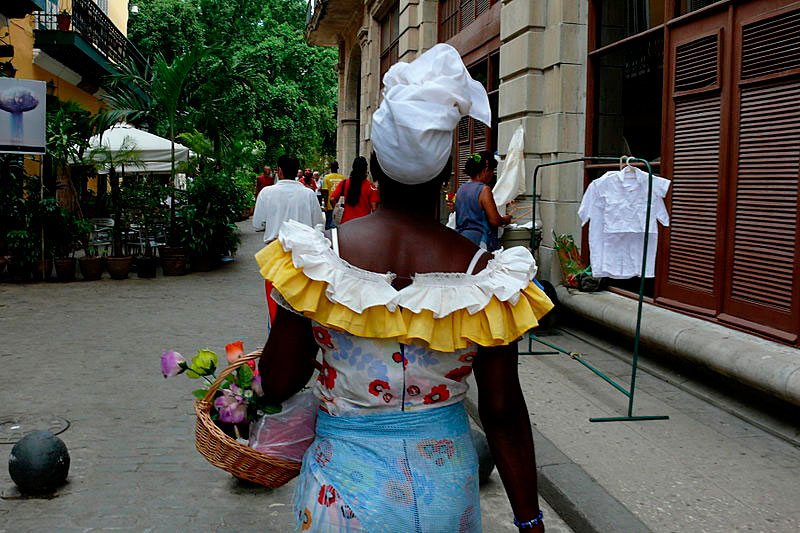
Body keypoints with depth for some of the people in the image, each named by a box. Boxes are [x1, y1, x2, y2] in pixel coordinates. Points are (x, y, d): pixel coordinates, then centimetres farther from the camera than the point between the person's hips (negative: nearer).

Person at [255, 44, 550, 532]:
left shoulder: (318, 257, -16)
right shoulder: (481, 271, -15)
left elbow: (278, 385, -7)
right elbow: (503, 412, -9)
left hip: (347, 484, -1)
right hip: (447, 485, 2)